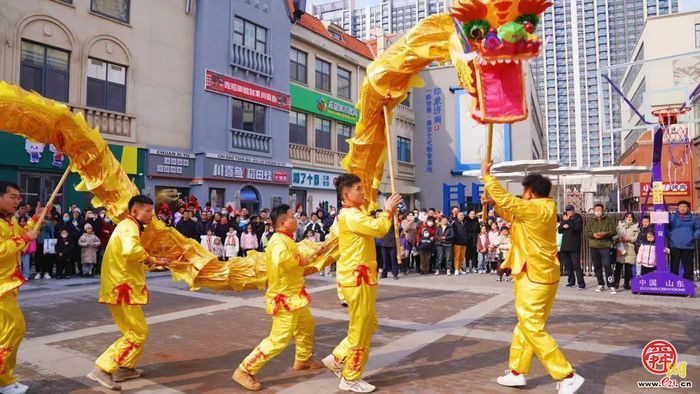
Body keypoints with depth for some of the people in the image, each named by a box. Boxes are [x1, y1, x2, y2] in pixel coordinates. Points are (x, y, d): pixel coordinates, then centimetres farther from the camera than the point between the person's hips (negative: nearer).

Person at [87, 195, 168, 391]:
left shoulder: (129, 226, 18)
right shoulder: (129, 226, -15)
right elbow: (131, 250, -38)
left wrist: (154, 262, 14)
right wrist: (147, 257, -19)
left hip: (123, 286, 11)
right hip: (122, 288, -11)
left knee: (135, 330, 21)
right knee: (138, 333, -5)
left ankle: (124, 368, 29)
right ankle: (101, 370, -6)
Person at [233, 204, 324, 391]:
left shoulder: (286, 239, 10)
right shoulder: (279, 241, -23)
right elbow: (281, 259, -44)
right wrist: (299, 259, -28)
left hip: (294, 294, 11)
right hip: (285, 297, -11)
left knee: (307, 325, 26)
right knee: (279, 339, -9)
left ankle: (303, 359, 46)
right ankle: (245, 371, 0)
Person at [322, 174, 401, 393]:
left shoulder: (352, 215, 18)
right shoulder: (350, 215, -17)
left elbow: (376, 230, 23)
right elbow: (378, 228, -26)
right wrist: (388, 209, -11)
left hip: (361, 277, 11)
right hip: (357, 278, -11)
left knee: (369, 325, 17)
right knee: (360, 328, -1)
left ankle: (338, 358, 25)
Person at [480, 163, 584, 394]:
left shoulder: (536, 209, -19)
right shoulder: (544, 209, 11)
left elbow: (506, 199, -20)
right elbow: (511, 214, 24)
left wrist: (486, 175, -9)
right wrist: (494, 205, 11)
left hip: (534, 278, -10)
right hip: (540, 276, 10)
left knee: (533, 329, -5)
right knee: (525, 325, 15)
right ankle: (517, 372, 25)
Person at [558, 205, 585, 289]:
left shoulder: (578, 218, 0)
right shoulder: (564, 219, 14)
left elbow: (578, 227, -20)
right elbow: (559, 231, 10)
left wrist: (568, 221, -23)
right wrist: (563, 226, -9)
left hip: (574, 247, -6)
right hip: (565, 246, 6)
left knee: (576, 265, -11)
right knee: (567, 265, 11)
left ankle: (581, 283, -9)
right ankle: (571, 281, 22)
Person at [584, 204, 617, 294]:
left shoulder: (609, 220, 6)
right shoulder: (590, 221, 13)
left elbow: (614, 231, -1)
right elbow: (586, 232, 5)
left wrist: (605, 234, -17)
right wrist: (593, 235, -13)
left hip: (606, 246, -3)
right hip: (594, 246, 3)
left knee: (607, 265, -11)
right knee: (597, 266, 8)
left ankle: (611, 285, -8)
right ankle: (601, 284, 19)